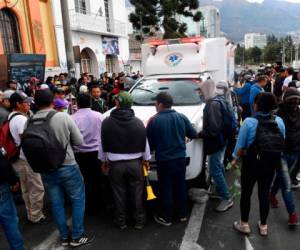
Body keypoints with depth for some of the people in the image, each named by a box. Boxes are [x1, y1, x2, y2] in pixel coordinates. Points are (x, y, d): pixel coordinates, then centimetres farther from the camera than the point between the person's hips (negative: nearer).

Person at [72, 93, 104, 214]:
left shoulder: (73, 118, -11)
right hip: (96, 152, 2)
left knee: (84, 181, 11)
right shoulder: (98, 116, -4)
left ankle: (87, 206, 21)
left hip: (80, 154, -2)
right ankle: (96, 206, 27)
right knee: (96, 180, 15)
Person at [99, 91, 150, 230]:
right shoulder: (138, 122, -6)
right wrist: (146, 159, 13)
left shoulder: (107, 122, -10)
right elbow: (145, 143, 0)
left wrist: (104, 159, 12)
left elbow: (103, 144, -2)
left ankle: (121, 221, 26)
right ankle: (139, 221, 25)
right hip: (135, 162, 1)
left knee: (119, 194, 12)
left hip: (115, 163, -1)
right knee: (137, 193, 13)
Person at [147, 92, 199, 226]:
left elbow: (150, 143, -6)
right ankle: (182, 214, 31)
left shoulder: (154, 121, -13)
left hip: (164, 160, -4)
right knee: (181, 187, 17)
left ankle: (166, 218, 22)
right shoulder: (182, 117, -2)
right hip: (180, 158, 4)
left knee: (166, 190, 9)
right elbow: (193, 135, 7)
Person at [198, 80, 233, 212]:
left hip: (216, 142, -10)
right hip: (221, 140, 10)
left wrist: (200, 134, -16)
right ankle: (220, 191, 36)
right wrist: (203, 132, 12)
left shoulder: (213, 104, -23)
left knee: (215, 170, -4)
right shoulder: (218, 101, 9)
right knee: (219, 167, 21)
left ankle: (227, 199, 6)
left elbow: (213, 128, -28)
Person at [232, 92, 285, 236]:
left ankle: (244, 224, 27)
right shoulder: (279, 122, -5)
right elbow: (282, 145, 1)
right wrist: (272, 157, 16)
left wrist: (235, 159, 2)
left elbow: (240, 145, -14)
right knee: (264, 194, 17)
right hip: (270, 165, 4)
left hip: (251, 164, -4)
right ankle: (263, 226, 32)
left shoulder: (249, 122, -18)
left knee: (246, 193, 13)